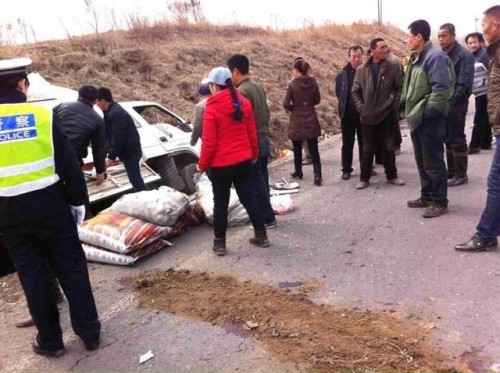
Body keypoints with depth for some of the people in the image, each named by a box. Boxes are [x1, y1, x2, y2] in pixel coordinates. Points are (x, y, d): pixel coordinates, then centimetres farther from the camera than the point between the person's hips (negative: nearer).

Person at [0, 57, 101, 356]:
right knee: (72, 268, 9)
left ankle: (50, 341, 23)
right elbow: (69, 164, -6)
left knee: (32, 276, 12)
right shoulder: (44, 116, -6)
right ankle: (90, 333, 17)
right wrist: (77, 200, 4)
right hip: (50, 206, -1)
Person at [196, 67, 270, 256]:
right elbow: (252, 133, 7)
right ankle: (261, 235, 23)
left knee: (220, 203, 8)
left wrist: (202, 164, -1)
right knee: (248, 197, 16)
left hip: (221, 164, -5)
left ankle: (219, 243, 17)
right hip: (244, 160, 5)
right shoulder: (244, 103, 1)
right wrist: (254, 153, 21)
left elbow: (209, 141, -13)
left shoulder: (211, 108, -15)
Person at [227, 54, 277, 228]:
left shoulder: (241, 91, -19)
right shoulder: (258, 87, 9)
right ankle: (265, 215, 28)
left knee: (256, 184, 1)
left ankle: (267, 219, 10)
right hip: (264, 140, 9)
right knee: (262, 181, 17)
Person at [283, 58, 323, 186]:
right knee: (314, 150, 4)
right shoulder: (313, 82, -3)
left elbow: (286, 104, -12)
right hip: (311, 120, 3)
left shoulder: (292, 84, -13)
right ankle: (317, 176, -2)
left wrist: (293, 108, 7)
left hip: (297, 121, -2)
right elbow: (317, 100, 7)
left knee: (297, 149, 15)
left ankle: (298, 173, 29)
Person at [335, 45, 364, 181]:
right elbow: (339, 93, 5)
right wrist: (345, 106, 1)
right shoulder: (342, 74, -3)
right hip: (348, 115, 0)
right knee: (347, 144, 9)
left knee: (364, 143, 12)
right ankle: (346, 170, 17)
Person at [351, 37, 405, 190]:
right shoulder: (362, 69, 1)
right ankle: (364, 178, 17)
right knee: (367, 148, 7)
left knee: (388, 147, 9)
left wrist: (395, 104, -6)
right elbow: (355, 91, 6)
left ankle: (392, 175, 23)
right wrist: (361, 108, -3)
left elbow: (400, 87, 1)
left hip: (387, 114, 0)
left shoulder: (394, 65, -2)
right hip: (367, 115, 0)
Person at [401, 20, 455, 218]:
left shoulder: (435, 56, -15)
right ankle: (427, 196, 28)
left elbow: (441, 88, -22)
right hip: (417, 119, 10)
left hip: (429, 119, -10)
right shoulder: (416, 58, 15)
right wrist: (409, 110, 14)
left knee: (433, 162, -1)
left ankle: (439, 202, 9)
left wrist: (428, 112, -21)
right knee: (422, 162, 16)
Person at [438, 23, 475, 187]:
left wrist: (452, 102, -24)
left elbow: (464, 84, -19)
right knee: (448, 139, 14)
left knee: (457, 140, -1)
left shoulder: (464, 55, -12)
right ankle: (452, 171, 25)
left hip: (455, 105, -7)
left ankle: (461, 175, 9)